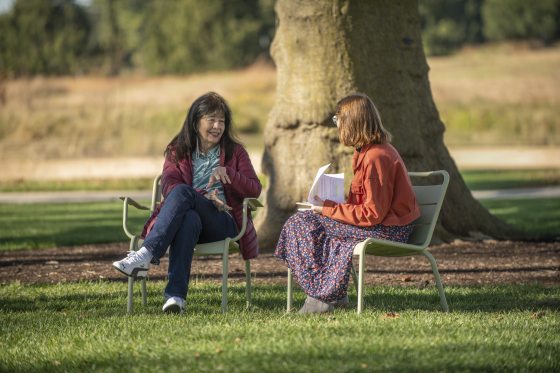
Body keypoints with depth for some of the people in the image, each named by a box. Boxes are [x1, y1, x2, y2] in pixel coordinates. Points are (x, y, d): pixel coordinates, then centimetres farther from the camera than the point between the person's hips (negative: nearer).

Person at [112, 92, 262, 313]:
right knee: (189, 218, -40)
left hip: (222, 222, -1)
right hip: (189, 217, 1)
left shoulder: (235, 152, 18)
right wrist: (204, 197, -16)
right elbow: (168, 186, 1)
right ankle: (176, 294, -53)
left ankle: (146, 254, -46)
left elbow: (255, 190, 8)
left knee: (182, 192, -33)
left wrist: (227, 173, -10)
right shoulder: (178, 151, 19)